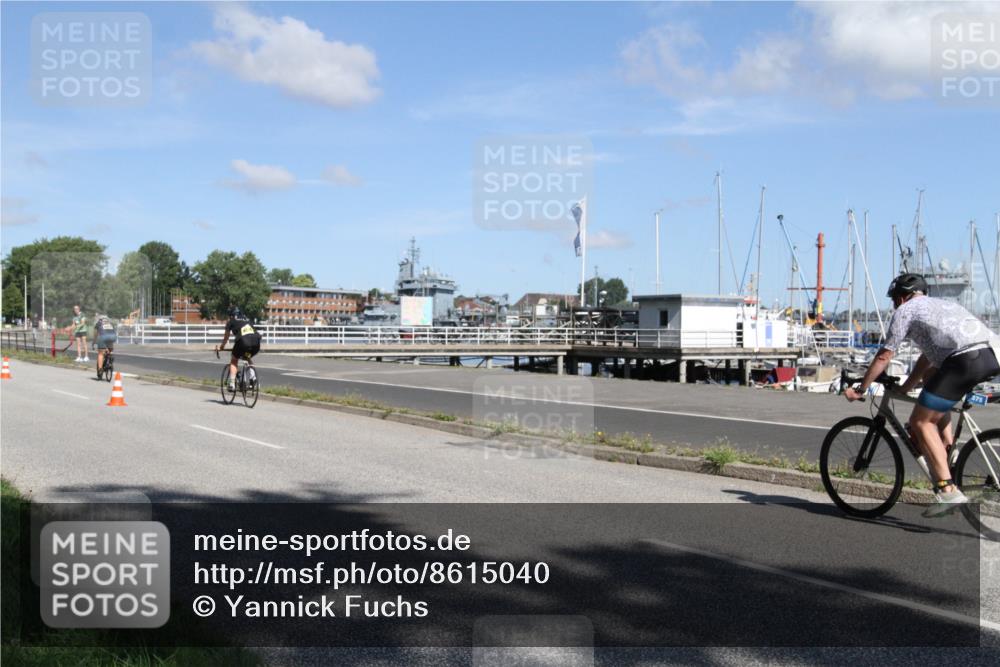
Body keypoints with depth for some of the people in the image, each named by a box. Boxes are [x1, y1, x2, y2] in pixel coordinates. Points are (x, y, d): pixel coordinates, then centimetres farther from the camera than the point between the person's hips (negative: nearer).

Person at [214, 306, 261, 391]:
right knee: (249, 358, 33)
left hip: (243, 341, -4)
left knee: (233, 361, 19)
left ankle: (232, 384, 5)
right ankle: (252, 376, 11)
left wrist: (221, 347, 47)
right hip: (256, 343, 4)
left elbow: (226, 337, 29)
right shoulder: (247, 320, 32)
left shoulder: (231, 322, 21)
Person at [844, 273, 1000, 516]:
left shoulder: (905, 310, 13)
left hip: (966, 359, -8)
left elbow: (883, 357, 12)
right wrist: (904, 388, 48)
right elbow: (929, 356, 41)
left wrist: (859, 390, 21)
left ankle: (948, 491, -9)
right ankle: (947, 447, 26)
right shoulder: (941, 305, 36)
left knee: (920, 422, 1)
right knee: (931, 376, 33)